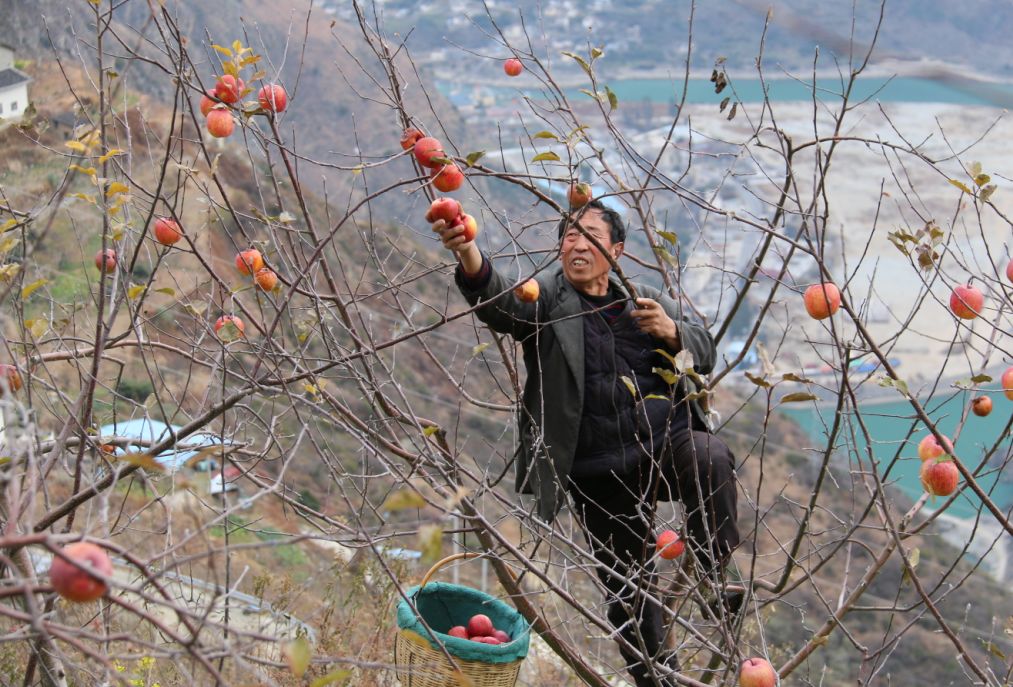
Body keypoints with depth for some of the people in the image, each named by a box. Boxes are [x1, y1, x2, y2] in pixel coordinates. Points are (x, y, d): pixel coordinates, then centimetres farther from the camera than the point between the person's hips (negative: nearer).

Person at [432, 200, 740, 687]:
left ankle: (719, 575, -13)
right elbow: (497, 300, -21)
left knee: (712, 461, -33)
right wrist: (469, 255, -44)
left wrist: (671, 332, -11)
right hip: (600, 477, -1)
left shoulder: (646, 299, 12)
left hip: (668, 444, 1)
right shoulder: (545, 298, 1)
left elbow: (705, 353, 12)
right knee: (627, 589, 7)